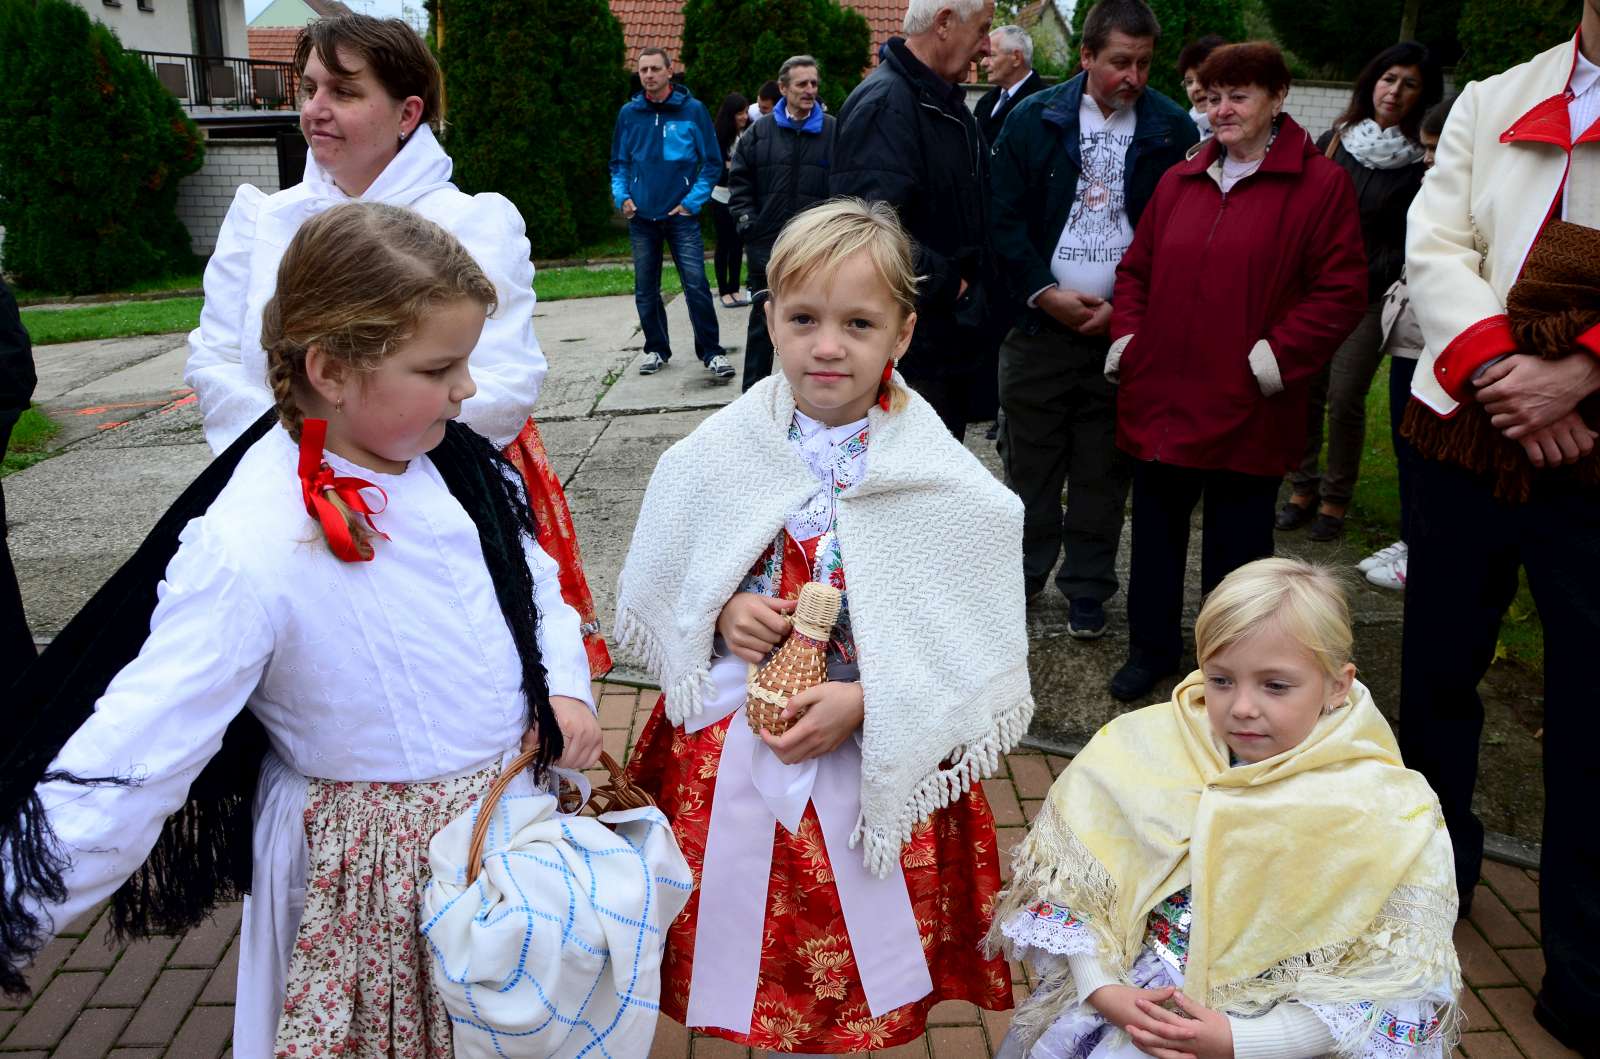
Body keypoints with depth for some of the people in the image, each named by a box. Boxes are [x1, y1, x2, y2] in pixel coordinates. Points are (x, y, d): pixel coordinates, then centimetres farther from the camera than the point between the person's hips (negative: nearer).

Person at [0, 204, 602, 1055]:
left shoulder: (454, 459, -6)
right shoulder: (250, 547, -27)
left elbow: (531, 573, 10)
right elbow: (139, 748, -27)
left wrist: (564, 686, -4)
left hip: (520, 805, 6)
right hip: (388, 861, -6)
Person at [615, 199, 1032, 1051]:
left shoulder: (942, 481, -11)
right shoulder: (717, 453, -4)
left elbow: (970, 639, -6)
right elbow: (661, 590, 8)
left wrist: (867, 699, -18)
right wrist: (723, 614, -12)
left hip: (879, 755, -1)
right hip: (735, 744, 2)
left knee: (858, 979, 12)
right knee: (756, 946, 15)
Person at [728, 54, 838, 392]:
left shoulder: (833, 130, 1)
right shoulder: (760, 131, 6)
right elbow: (739, 179, 9)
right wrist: (747, 221, -1)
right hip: (767, 244, 1)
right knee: (763, 321, 8)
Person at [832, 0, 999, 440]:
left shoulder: (947, 104, 13)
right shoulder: (884, 103, -19)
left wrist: (977, 284, 10)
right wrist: (948, 284, -19)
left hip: (954, 342, 10)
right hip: (910, 352, -10)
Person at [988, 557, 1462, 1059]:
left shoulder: (1392, 819, -9)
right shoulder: (1144, 749, -4)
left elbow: (1389, 985, -8)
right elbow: (1075, 878, 3)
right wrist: (1102, 988, -10)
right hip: (1132, 1001, 3)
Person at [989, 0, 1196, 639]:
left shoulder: (1171, 129, 1)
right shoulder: (1036, 119, 1)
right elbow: (1006, 219, 0)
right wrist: (1045, 293, -10)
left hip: (1123, 329, 0)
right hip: (1041, 323, 0)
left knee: (1103, 470, 7)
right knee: (1029, 459, 7)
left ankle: (1087, 588, 20)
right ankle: (1021, 577, 21)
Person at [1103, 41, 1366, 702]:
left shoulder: (1319, 185, -5)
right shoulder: (1180, 182, 10)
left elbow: (1342, 290, -8)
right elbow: (1136, 269, 17)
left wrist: (1280, 353, -16)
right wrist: (1127, 336, 3)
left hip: (1246, 411, -4)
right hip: (1161, 396, 5)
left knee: (1236, 547, 8)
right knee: (1156, 531, 15)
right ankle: (1152, 648, 32)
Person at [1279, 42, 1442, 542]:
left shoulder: (1420, 163, -2)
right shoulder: (1334, 141, 7)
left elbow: (1410, 243, -1)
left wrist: (1362, 279, -10)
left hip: (1369, 296, -3)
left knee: (1344, 399, -7)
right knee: (1305, 391, 1)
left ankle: (1336, 499, 9)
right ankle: (1304, 487, 17)